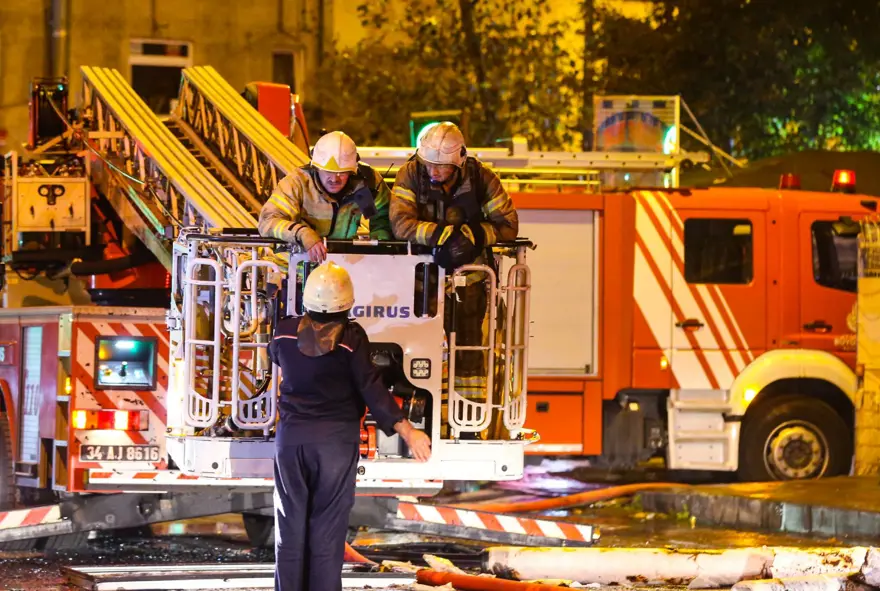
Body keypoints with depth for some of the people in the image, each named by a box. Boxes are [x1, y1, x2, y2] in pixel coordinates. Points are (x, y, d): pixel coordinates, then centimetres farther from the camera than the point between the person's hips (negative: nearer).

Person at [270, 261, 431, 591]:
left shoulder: (286, 332, -1)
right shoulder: (351, 337, -12)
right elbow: (371, 388, -16)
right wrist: (405, 429, -13)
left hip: (291, 438, 3)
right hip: (336, 439, -2)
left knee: (290, 527, 9)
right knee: (327, 529, 2)